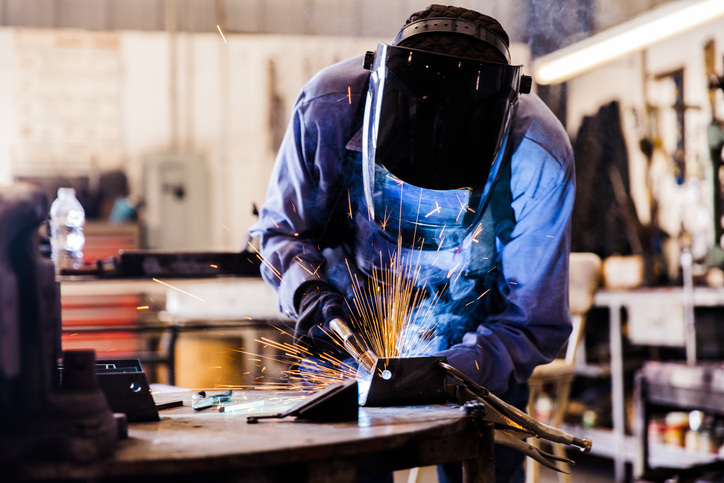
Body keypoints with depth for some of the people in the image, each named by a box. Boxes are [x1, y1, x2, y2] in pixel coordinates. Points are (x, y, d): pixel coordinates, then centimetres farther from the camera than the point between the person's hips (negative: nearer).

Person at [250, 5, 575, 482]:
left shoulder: (538, 158, -32)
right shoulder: (331, 107, -29)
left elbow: (534, 322, -23)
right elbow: (283, 228, -9)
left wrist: (468, 366, -41)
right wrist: (307, 289, -30)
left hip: (476, 332, -1)